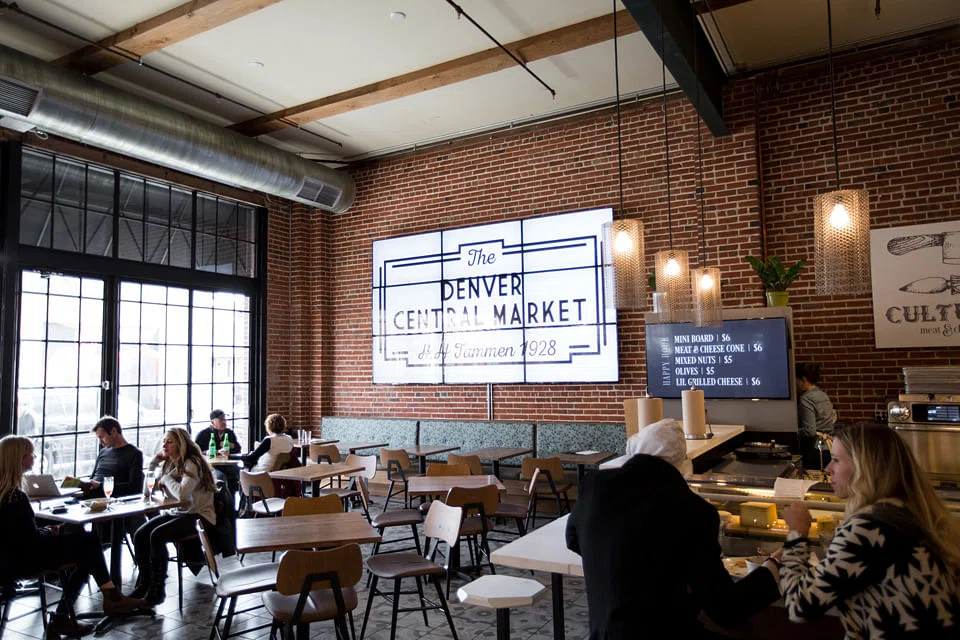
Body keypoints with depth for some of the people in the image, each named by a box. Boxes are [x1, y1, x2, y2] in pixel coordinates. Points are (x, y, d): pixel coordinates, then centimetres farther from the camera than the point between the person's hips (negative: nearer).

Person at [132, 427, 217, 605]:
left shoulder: (192, 464, -16)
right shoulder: (169, 463, 10)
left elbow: (182, 493, -29)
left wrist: (166, 478, -12)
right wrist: (156, 459, 5)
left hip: (197, 515, -8)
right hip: (175, 512, 8)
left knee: (157, 535, -27)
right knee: (139, 535, -12)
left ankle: (157, 589, -14)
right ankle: (144, 584, 1)